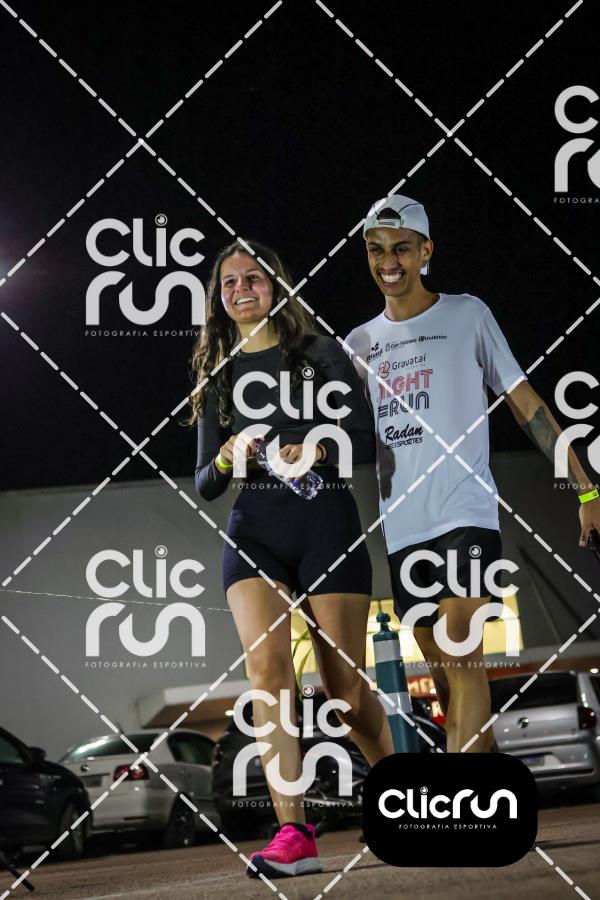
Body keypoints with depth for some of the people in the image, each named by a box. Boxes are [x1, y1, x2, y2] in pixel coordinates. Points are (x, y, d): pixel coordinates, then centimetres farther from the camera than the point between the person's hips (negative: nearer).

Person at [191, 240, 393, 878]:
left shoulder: (320, 353, 7)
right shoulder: (218, 375, 16)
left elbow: (367, 441, 2)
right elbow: (205, 485, 16)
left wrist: (320, 451, -17)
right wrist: (223, 462, -7)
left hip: (325, 519, -2)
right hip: (253, 528, 2)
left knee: (345, 686, -1)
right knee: (266, 667, -20)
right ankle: (294, 835, -26)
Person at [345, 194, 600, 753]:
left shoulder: (466, 315, 5)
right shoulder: (359, 343, 15)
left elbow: (525, 404, 4)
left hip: (465, 512, -5)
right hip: (401, 527, 5)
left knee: (460, 652, -19)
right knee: (443, 675, 5)